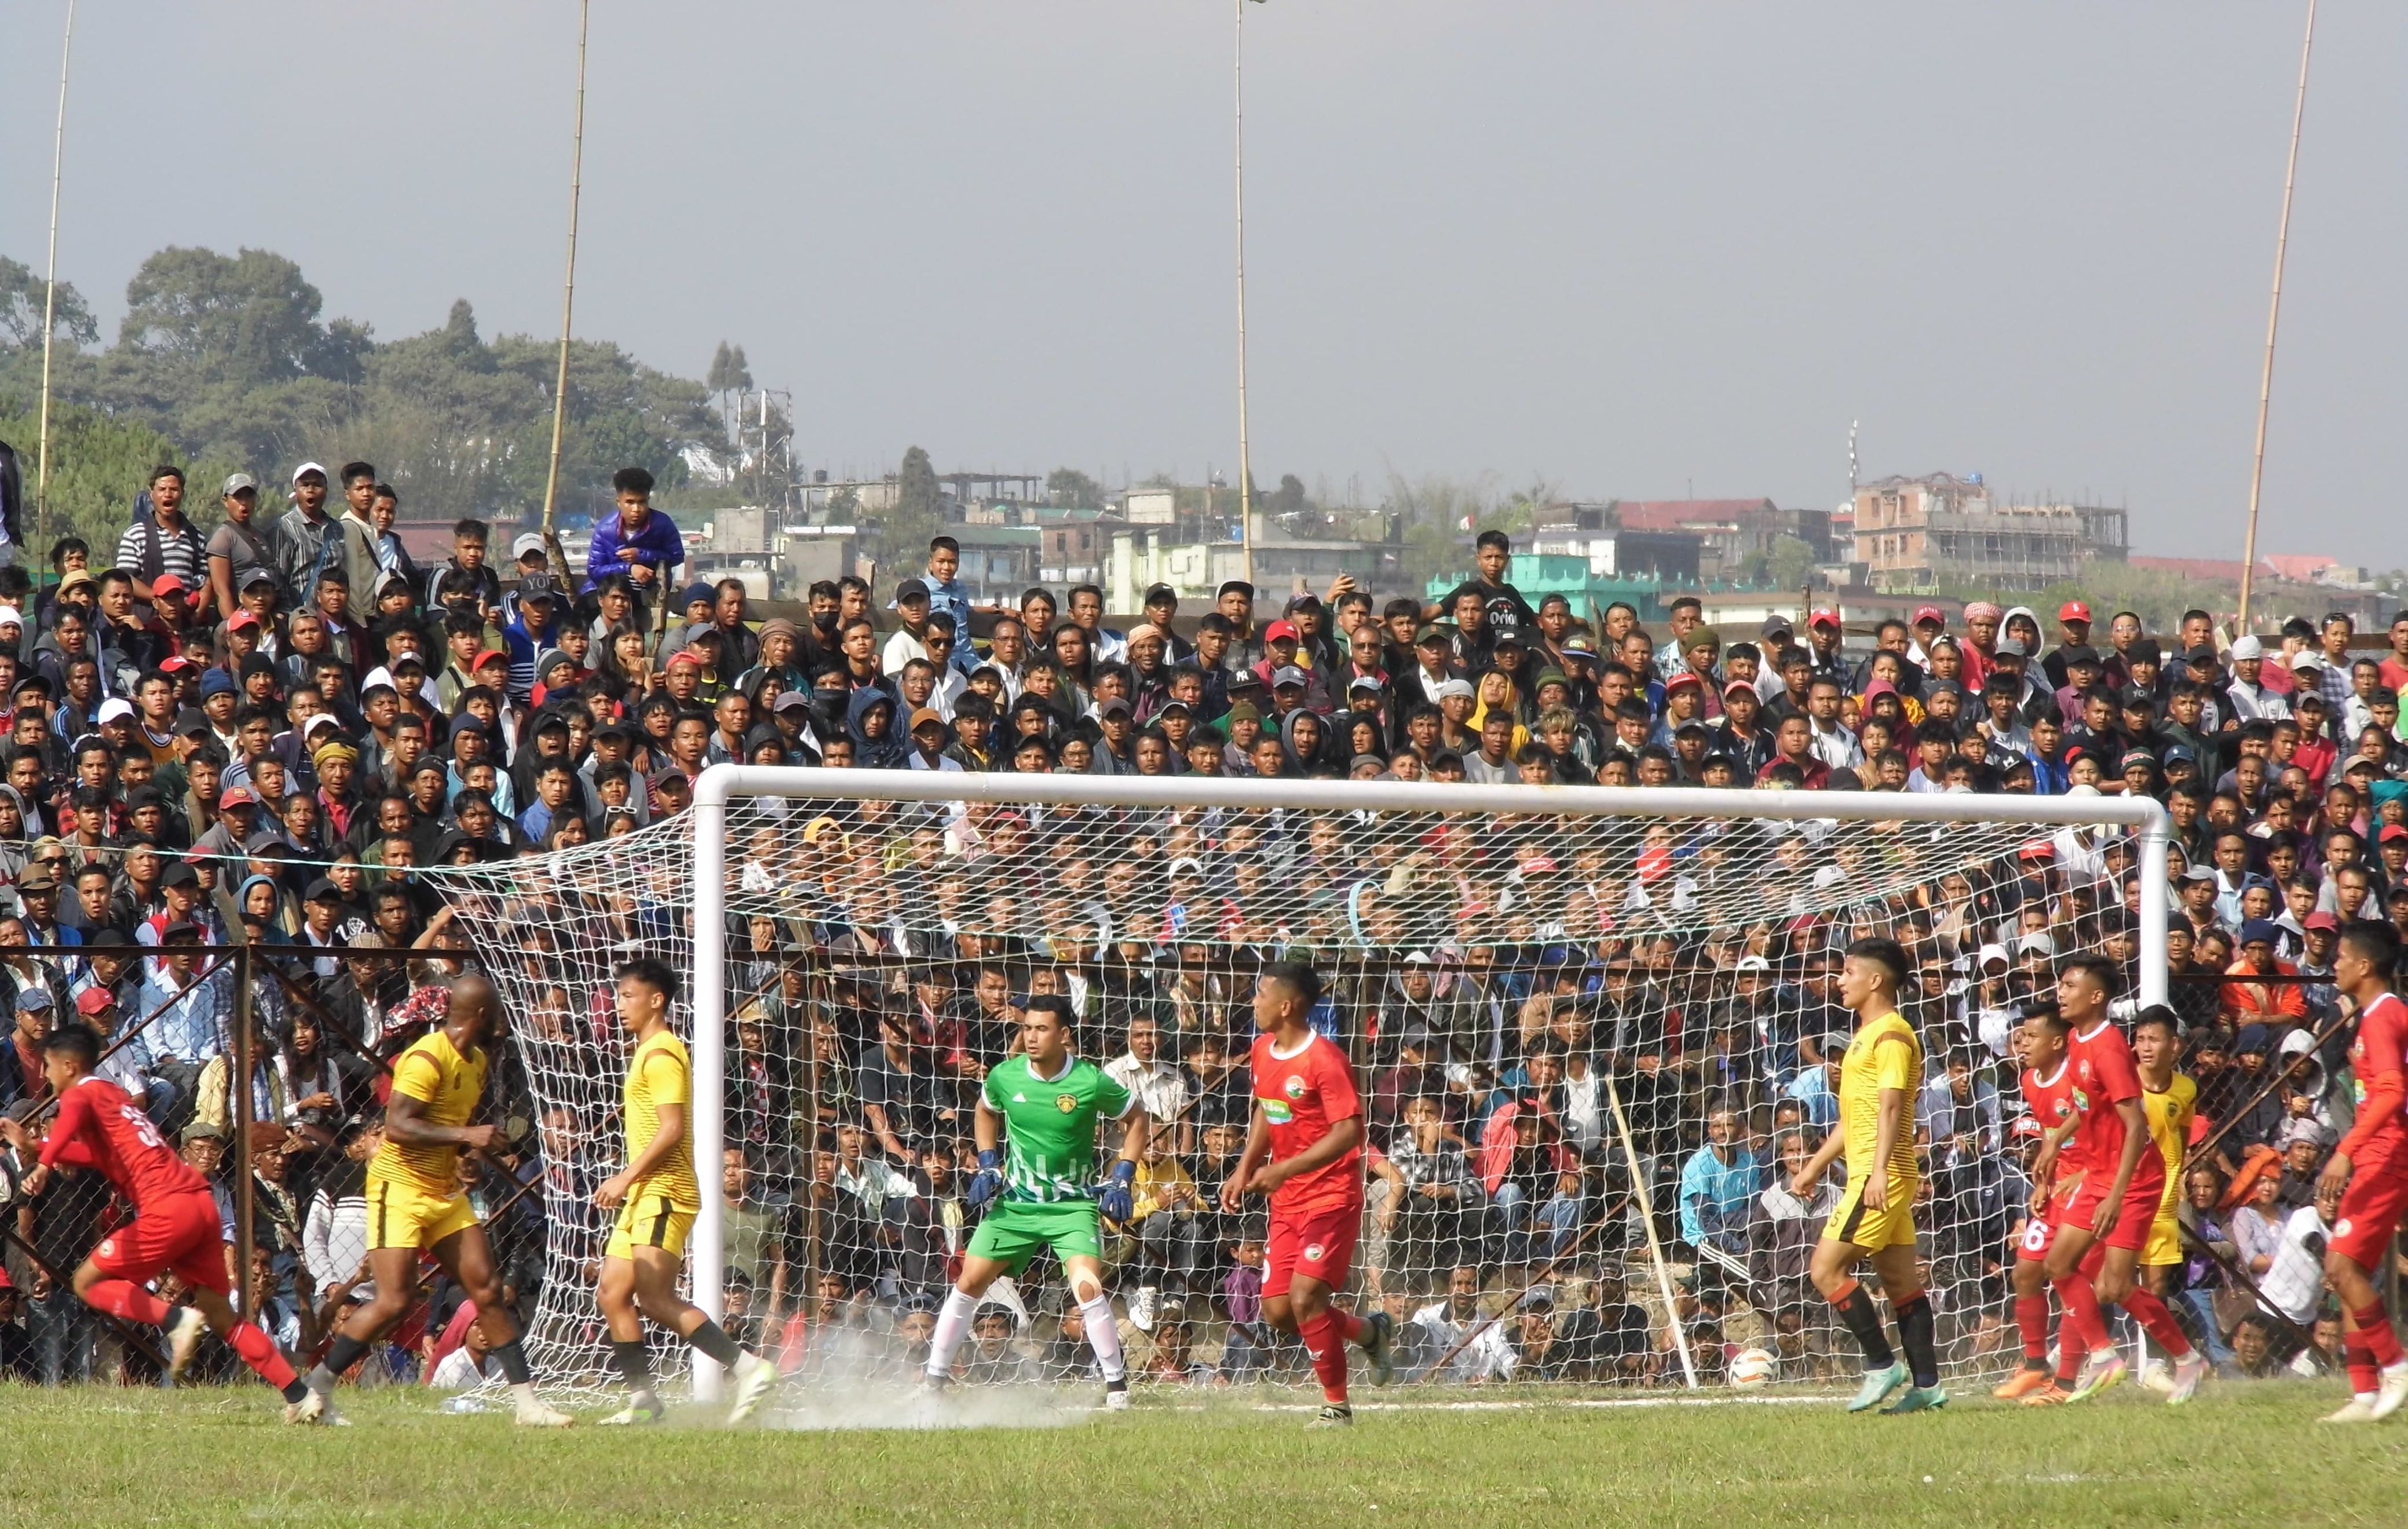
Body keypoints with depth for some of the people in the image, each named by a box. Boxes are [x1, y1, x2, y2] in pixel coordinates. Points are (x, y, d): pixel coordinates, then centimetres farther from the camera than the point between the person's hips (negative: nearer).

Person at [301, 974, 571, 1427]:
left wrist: (481, 1144, 5)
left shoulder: (476, 1062, 12)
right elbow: (397, 1126, -26)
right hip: (400, 1187, -9)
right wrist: (466, 1136, -31)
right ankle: (315, 1388, -3)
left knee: (488, 1289, 2)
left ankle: (527, 1402, 5)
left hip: (446, 1193, 9)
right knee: (393, 1300, -15)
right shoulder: (427, 1058, -18)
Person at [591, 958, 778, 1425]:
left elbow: (671, 1129, -20)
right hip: (645, 1195, 11)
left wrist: (626, 1177, -21)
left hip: (664, 1193, -11)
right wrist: (628, 1183, 22)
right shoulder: (647, 1053, 20)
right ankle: (643, 1399, 7)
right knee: (612, 1294, 6)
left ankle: (748, 1368, -17)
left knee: (656, 1298, -17)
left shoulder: (661, 1055, -11)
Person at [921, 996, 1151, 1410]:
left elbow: (1137, 1119, 3)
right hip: (1015, 1202, 3)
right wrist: (987, 1165, 5)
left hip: (1074, 1204, -3)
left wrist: (1123, 1178, -5)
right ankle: (935, 1376, 12)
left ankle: (1116, 1382, -7)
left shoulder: (1091, 1082, -15)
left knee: (1088, 1288, -20)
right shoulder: (1005, 1076, -6)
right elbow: (986, 1113, 18)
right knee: (969, 1282, -1)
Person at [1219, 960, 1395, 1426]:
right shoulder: (1263, 1050, 8)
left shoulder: (1324, 1060, -19)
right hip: (1287, 1200, 8)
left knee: (1305, 1298, -16)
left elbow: (1348, 1132, -23)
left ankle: (1336, 1405, 0)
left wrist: (1283, 1170, -27)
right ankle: (1369, 1331, 28)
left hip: (1331, 1197, -8)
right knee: (1277, 1310, 3)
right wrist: (1244, 1169, 12)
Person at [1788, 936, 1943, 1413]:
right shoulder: (1867, 1035, 20)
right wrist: (1814, 1167, 30)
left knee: (1827, 1268, -11)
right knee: (1900, 1279, 7)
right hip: (1871, 1174, 10)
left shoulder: (1891, 1036, -11)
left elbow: (1890, 1108, -23)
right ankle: (1926, 1383, 5)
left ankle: (1881, 1364, -7)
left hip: (1879, 1177, -10)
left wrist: (1878, 1171, -32)